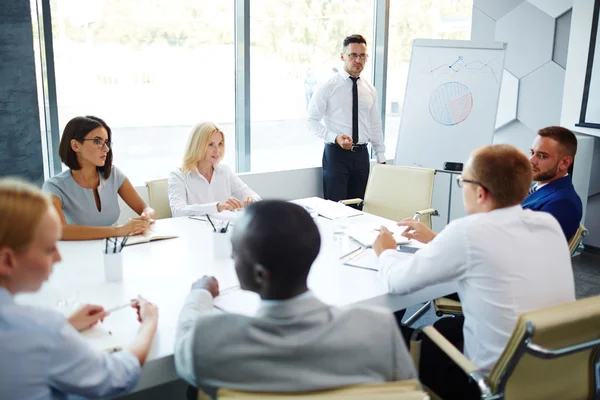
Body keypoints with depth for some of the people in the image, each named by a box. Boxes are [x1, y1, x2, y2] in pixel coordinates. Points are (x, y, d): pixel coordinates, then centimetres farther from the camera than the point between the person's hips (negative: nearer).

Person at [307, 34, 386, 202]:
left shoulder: (370, 90, 10)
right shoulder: (328, 87, -4)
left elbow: (375, 126, 14)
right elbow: (312, 121, -6)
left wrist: (381, 159, 12)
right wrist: (335, 138, -21)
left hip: (361, 154, 4)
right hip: (336, 153, -4)